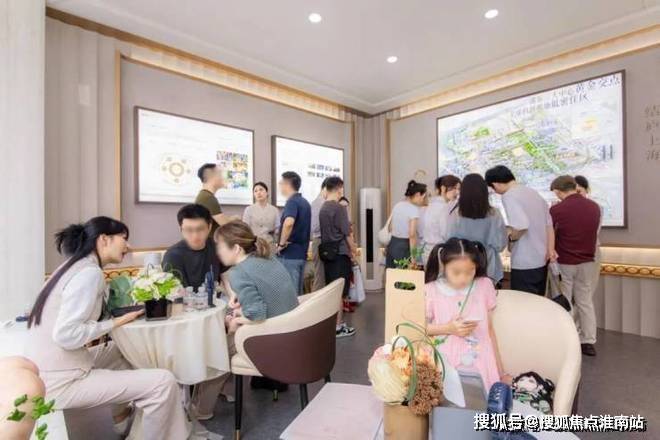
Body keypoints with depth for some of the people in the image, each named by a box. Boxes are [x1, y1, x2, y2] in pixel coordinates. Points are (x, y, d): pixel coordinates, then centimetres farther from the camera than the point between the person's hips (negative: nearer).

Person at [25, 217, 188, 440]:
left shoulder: (75, 266, 10)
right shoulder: (89, 272, -19)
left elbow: (73, 320, 12)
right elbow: (65, 335, -25)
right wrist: (115, 323, -14)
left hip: (53, 371, 10)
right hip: (61, 382, -10)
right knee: (163, 382, -17)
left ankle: (123, 422, 34)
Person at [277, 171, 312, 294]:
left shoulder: (292, 201, -13)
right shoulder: (304, 202, 14)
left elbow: (288, 223, -32)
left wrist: (282, 243, -21)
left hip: (290, 253, -8)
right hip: (301, 253, 9)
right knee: (298, 292, 15)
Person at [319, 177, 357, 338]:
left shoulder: (322, 208, 7)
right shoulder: (339, 208, -14)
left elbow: (328, 232, 10)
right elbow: (346, 234, -12)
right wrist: (353, 252, -1)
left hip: (327, 252, 8)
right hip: (339, 253, -7)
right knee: (340, 292, 2)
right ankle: (337, 327, 10)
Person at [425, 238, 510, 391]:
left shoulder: (485, 286, -1)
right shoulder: (431, 291, -7)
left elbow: (489, 329, 8)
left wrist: (500, 371, 12)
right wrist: (448, 329, -12)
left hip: (482, 368, 2)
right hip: (446, 366, -2)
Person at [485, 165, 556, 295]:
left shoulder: (509, 196, -15)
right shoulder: (534, 193, 12)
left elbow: (522, 226, -27)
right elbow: (549, 224, 12)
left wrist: (510, 238, -9)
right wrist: (550, 250, 9)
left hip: (525, 263, -8)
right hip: (542, 260, 8)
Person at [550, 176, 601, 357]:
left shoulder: (556, 209, -17)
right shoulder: (594, 207, 0)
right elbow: (595, 234, 13)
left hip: (563, 263, -4)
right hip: (587, 262, 5)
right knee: (585, 302, 15)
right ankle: (589, 342, 22)